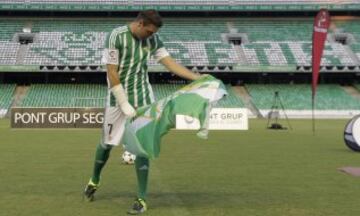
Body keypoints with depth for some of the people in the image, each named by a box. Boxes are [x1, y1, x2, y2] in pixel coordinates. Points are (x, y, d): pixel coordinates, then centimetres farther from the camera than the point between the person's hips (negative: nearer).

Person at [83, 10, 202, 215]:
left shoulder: (153, 39, -1)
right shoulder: (116, 37, -15)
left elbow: (170, 62, 0)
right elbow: (112, 72, -16)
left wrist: (198, 78, -8)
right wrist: (124, 104, -18)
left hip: (143, 97, 3)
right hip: (118, 97, -3)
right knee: (107, 142, 9)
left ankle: (142, 199, 3)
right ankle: (94, 181, 37)